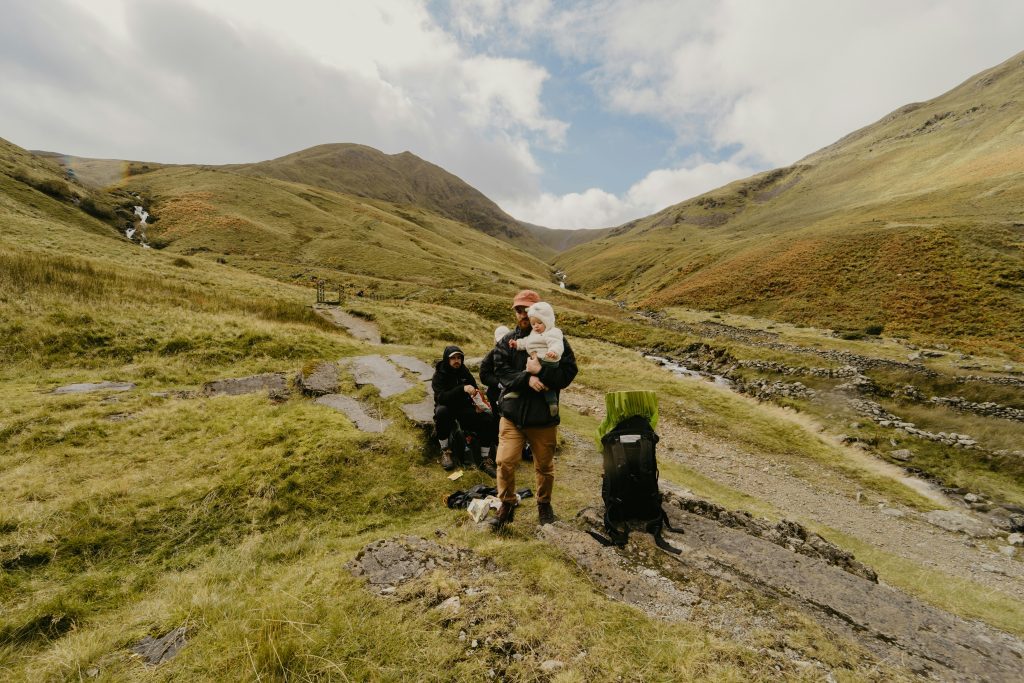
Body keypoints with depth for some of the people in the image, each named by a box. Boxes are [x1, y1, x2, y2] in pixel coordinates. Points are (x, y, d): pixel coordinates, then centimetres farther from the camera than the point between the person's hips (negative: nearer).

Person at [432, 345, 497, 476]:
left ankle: (485, 460, -10)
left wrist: (474, 391, -12)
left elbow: (474, 387, 13)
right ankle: (445, 451, -20)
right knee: (441, 411, -38)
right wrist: (462, 388, -41)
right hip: (447, 407, -3)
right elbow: (441, 397, -30)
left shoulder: (464, 371, 0)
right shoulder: (439, 375, -14)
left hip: (464, 407, 3)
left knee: (487, 420, -21)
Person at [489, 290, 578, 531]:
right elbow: (501, 372, -8)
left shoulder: (555, 340, -3)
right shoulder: (506, 341, 2)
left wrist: (540, 371, -23)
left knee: (545, 466, 16)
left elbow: (569, 372, -10)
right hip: (512, 413, 1)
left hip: (544, 416, -1)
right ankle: (506, 506, 25)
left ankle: (544, 504, 41)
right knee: (505, 462, -1)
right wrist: (527, 378, -24)